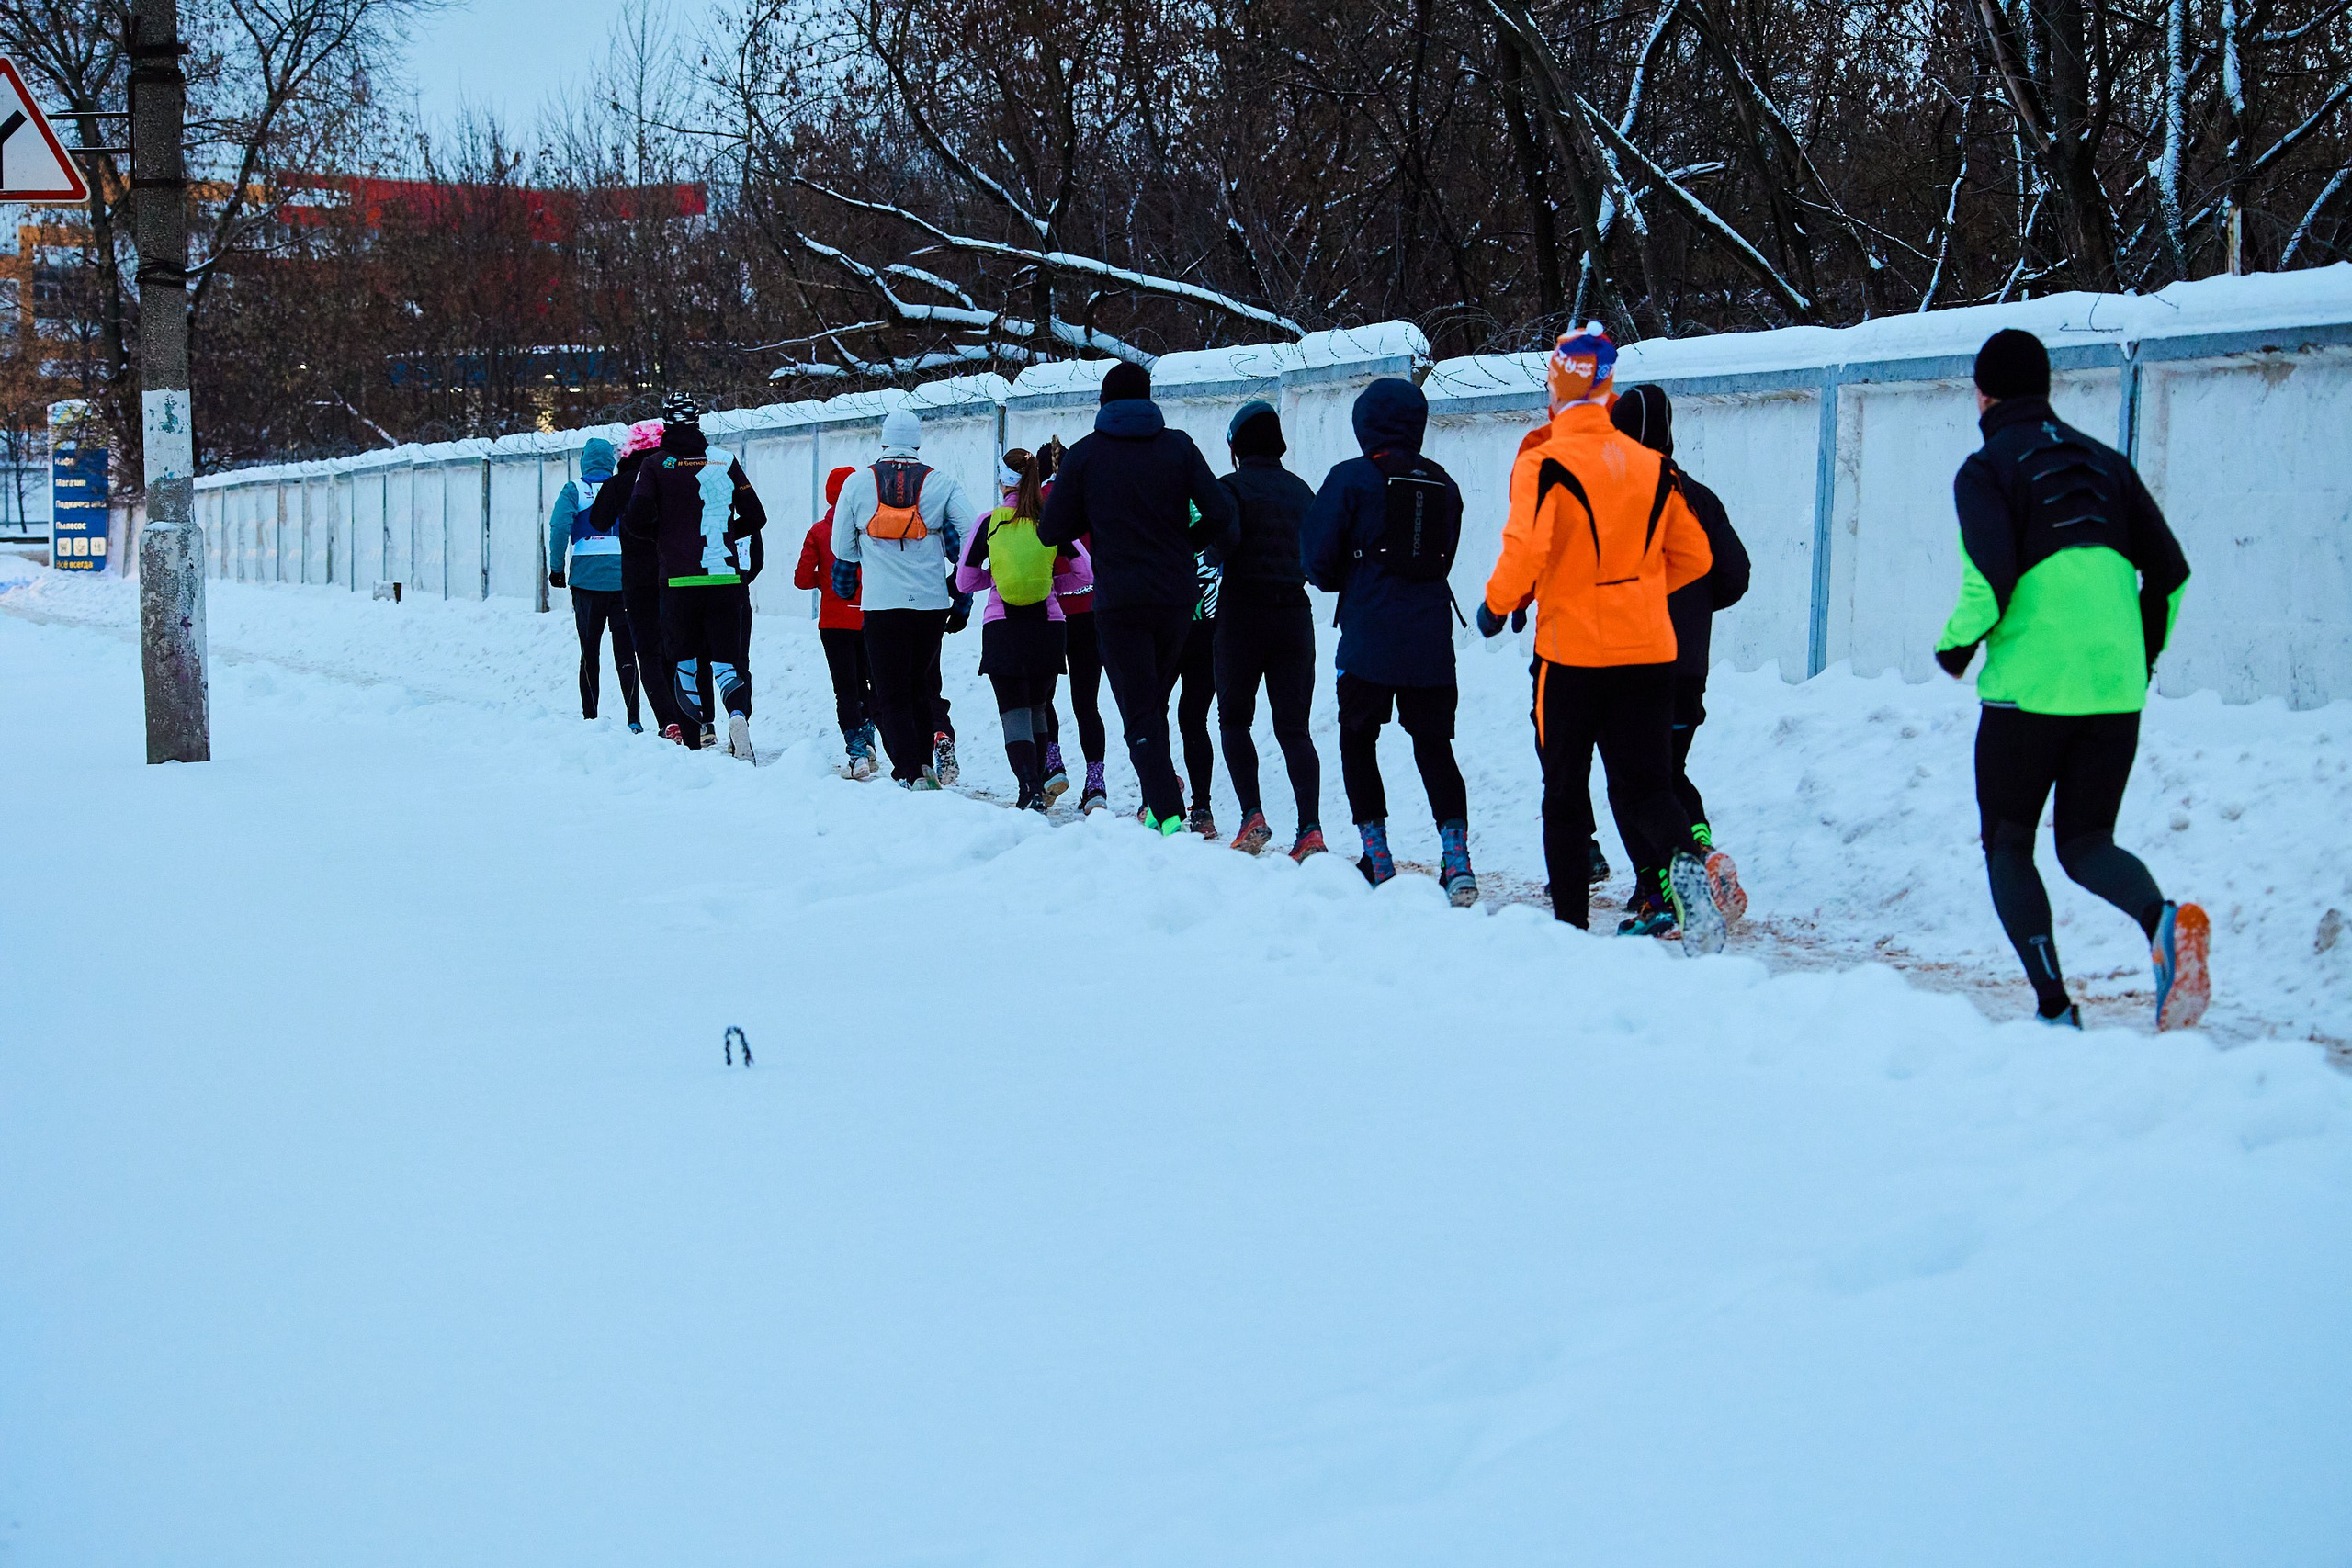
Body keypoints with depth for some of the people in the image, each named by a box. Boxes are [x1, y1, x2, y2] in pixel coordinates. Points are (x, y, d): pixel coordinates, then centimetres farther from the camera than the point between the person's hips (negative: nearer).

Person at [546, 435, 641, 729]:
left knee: (590, 650, 9)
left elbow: (559, 526, -10)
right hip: (624, 578, 1)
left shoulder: (574, 489, 3)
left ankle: (590, 718, 8)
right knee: (625, 650, 2)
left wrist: (556, 567, -3)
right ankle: (633, 718, -9)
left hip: (587, 580, -1)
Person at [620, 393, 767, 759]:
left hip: (678, 580, 0)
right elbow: (755, 517, 6)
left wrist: (664, 532, 13)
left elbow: (636, 520, -8)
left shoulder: (656, 464, -2)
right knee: (726, 659, 2)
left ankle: (691, 742, 12)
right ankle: (738, 713, -27)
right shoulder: (725, 460, 3)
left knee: (684, 660, 12)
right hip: (725, 578, 1)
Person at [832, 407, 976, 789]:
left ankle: (909, 773, -5)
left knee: (891, 694, 4)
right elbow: (967, 542, -2)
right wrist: (962, 598, 9)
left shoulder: (858, 482, 5)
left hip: (881, 604, -1)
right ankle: (930, 756, 8)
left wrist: (846, 586, 26)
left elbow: (842, 547, 8)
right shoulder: (942, 483, 3)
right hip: (932, 603, 1)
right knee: (920, 685, 18)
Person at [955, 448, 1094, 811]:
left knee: (1014, 712, -2)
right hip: (1047, 625, 2)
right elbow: (1085, 573, 2)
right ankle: (1036, 787, 23)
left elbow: (965, 580, 2)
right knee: (1038, 707, 18)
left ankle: (1031, 791, -20)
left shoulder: (989, 523, -4)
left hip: (1001, 629, -2)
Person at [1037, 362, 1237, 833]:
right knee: (1155, 705, 21)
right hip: (1177, 598, 3)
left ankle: (1169, 815, -17)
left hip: (1119, 604, -3)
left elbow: (1052, 532, 0)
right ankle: (1157, 802, 20)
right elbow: (1219, 514, -3)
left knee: (1140, 716, -2)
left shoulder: (1084, 455, -2)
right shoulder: (1178, 445, 2)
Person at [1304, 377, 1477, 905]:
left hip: (1369, 640, -4)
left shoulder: (1352, 478, -6)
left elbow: (1319, 560, -6)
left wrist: (1343, 583, 14)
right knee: (1434, 746, 9)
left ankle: (1377, 861, 11)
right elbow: (1444, 558, 14)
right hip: (1432, 639, 4)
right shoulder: (1442, 484, 9)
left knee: (1358, 741, 13)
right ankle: (1456, 857, -7)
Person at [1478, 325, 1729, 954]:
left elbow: (1525, 552, -19)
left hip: (1571, 650, -3)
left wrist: (1497, 604, 0)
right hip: (1648, 650, 3)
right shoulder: (1653, 466, 7)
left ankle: (1570, 919, 12)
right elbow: (1693, 556, 12)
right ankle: (1684, 858, -24)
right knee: (1645, 784, 6)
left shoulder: (1545, 462, -8)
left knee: (1565, 790, 11)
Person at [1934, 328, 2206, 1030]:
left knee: (2008, 846, 11)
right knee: (2086, 842, 14)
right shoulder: (2105, 462, 15)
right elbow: (2170, 571, 11)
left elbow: (1989, 582, -15)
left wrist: (1955, 646, 3)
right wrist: (2142, 655, 24)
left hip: (2027, 687, -5)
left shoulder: (1987, 469, -2)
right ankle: (2163, 918, -18)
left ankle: (2054, 1008, 1)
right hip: (2116, 691, 5)